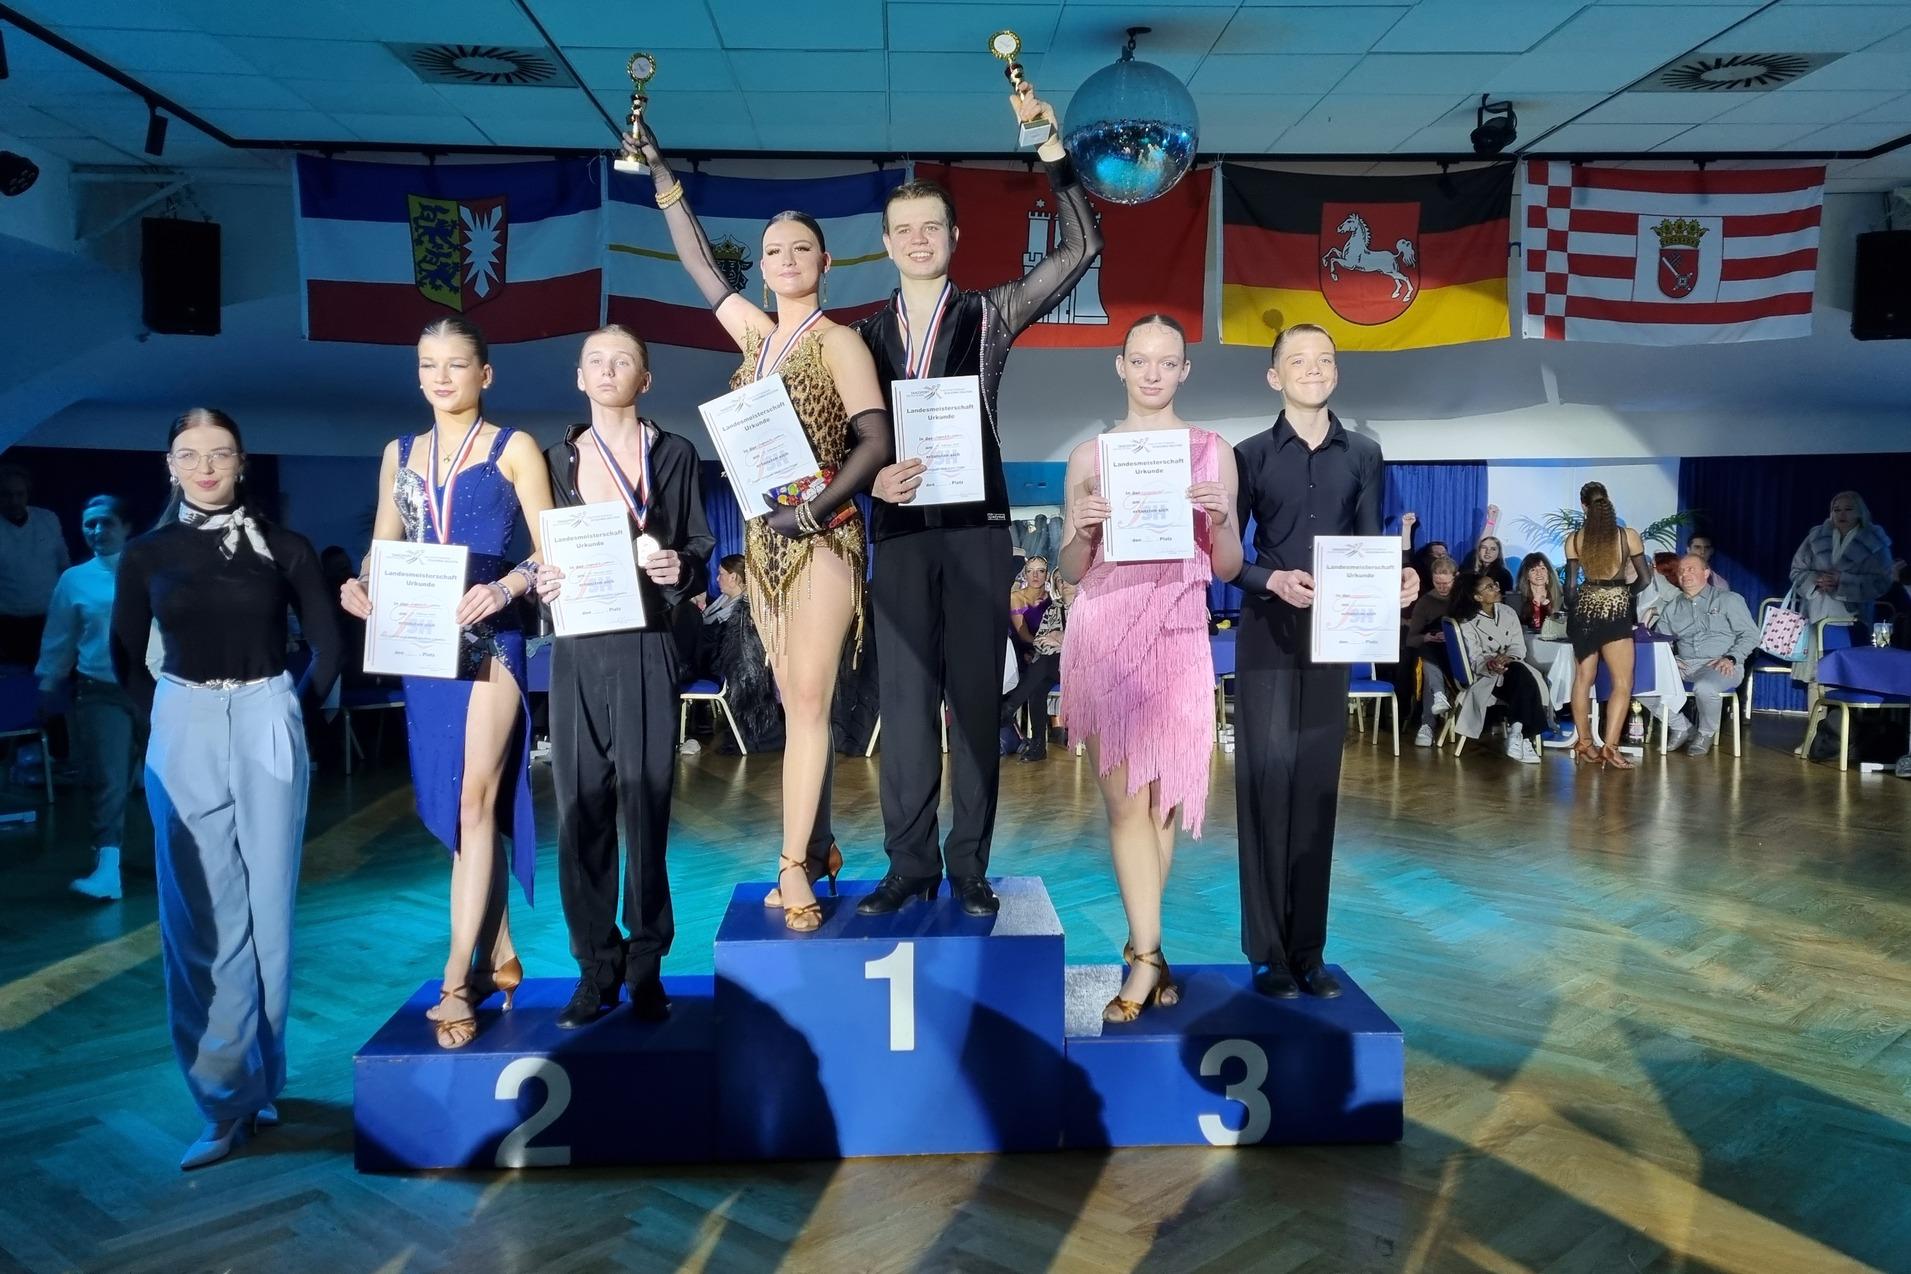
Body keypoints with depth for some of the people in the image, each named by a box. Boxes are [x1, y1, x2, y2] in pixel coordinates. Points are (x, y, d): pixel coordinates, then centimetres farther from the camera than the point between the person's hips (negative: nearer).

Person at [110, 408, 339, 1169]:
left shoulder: (284, 549, 1)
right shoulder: (146, 556, 4)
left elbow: (327, 645, 7)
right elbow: (126, 659, 12)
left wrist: (293, 711, 1)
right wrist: (165, 717, 1)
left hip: (267, 731, -1)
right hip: (184, 736, 1)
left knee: (267, 910, 6)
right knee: (201, 919, 1)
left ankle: (260, 1083, 21)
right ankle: (227, 1099, 8)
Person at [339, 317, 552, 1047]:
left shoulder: (514, 449, 1)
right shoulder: (399, 454, 15)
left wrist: (507, 586, -24)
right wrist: (360, 587, -8)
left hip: (488, 636, -5)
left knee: (475, 798, -11)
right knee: (453, 806, 9)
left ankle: (456, 983, -9)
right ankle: (499, 959, 21)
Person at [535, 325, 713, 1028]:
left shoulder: (675, 454, 9)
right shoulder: (557, 459, 15)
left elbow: (699, 555, 7)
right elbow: (542, 554, 15)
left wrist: (678, 569, -14)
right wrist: (542, 584, -6)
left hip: (647, 650, -2)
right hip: (576, 652, 2)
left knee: (646, 804, -4)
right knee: (580, 809, 0)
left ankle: (645, 968, 7)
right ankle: (596, 967, 10)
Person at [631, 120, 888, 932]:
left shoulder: (838, 341, -4)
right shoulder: (756, 334, 13)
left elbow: (875, 440, -12)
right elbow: (700, 265, 23)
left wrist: (816, 509, -23)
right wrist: (662, 175, 25)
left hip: (823, 537, -6)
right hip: (765, 538, 6)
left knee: (808, 700, -9)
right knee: (795, 701, 8)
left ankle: (794, 869, -8)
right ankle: (818, 851, 16)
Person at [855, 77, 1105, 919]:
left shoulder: (988, 316, 5)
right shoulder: (867, 337, 12)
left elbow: (1079, 251, -5)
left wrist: (1051, 151, -12)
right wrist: (872, 478, -11)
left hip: (976, 528, -2)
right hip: (900, 532, 2)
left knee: (975, 697, 2)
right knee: (903, 698, 3)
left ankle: (969, 865, 10)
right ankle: (910, 864, 12)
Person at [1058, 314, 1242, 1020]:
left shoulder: (1213, 452, 7)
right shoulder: (1089, 455, 7)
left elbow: (1228, 568, 8)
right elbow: (1071, 570, 8)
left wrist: (1219, 519, -11)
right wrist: (1083, 529, -12)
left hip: (1179, 637, 1)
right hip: (1104, 635, -1)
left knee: (1164, 797, 7)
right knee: (1125, 799, -4)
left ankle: (1141, 943, 23)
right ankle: (1149, 955, 1)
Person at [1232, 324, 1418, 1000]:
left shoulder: (1363, 455, 10)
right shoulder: (1252, 455, 3)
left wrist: (1398, 578, -11)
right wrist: (1273, 580, -18)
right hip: (1268, 636, -2)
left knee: (1317, 788, 6)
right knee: (1267, 784, -5)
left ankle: (1309, 950, 13)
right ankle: (1269, 952, 2)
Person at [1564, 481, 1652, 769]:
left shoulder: (1574, 539, -1)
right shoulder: (1628, 536, -5)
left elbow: (1570, 585, 3)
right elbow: (1645, 579, 2)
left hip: (1584, 608, 3)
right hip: (1616, 611, -3)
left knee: (1583, 679, 13)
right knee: (1622, 683, 0)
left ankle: (1584, 743, 17)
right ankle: (1610, 746, -9)